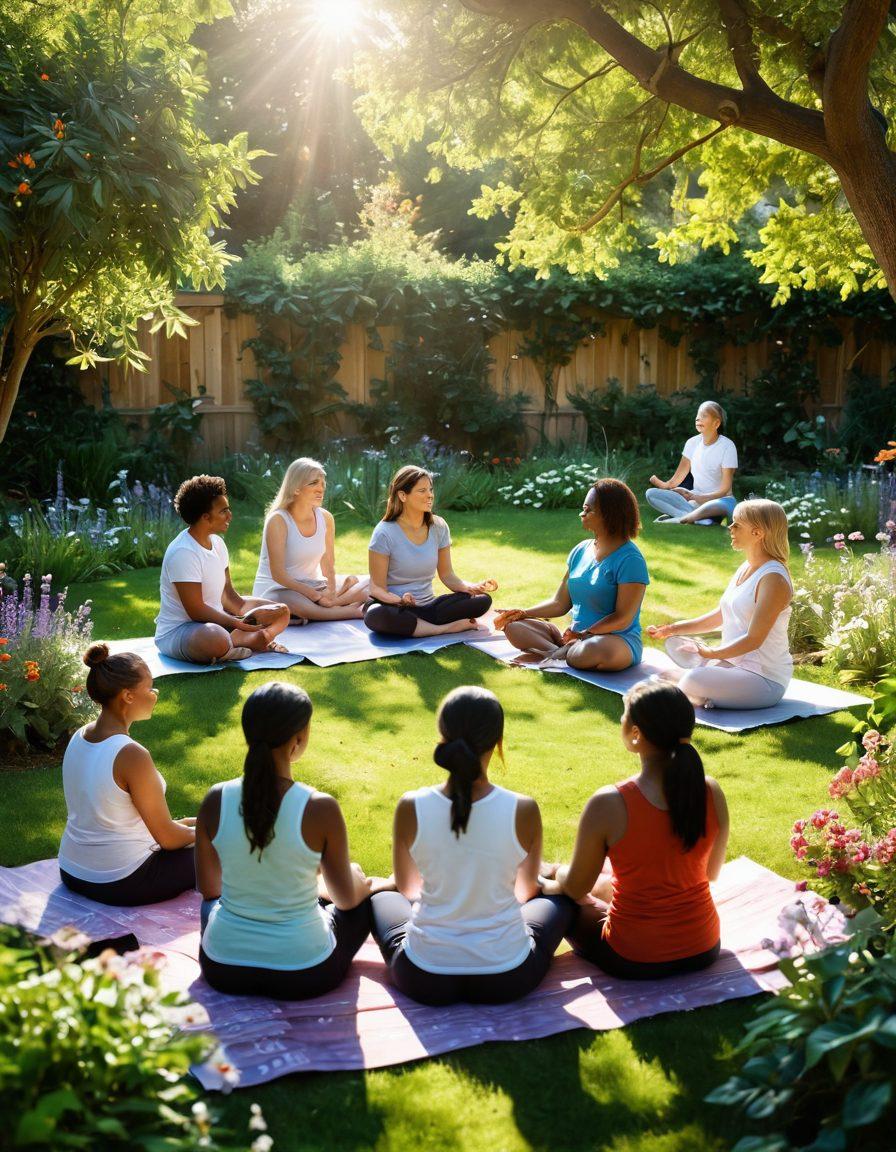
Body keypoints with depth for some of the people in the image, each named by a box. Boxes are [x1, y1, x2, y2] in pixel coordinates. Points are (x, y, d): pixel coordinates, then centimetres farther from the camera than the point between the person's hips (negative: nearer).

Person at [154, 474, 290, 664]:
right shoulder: (182, 552, -21)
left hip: (216, 619, 10)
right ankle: (251, 641, -14)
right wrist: (239, 624, -17)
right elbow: (196, 611, -22)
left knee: (281, 611, 7)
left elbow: (227, 594, 11)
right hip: (177, 631, -10)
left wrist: (247, 612, -8)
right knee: (216, 639, -45)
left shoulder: (217, 543, 7)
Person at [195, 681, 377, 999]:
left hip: (223, 971, 3)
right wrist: (359, 884, 19)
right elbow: (346, 898, -6)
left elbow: (208, 887, 5)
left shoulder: (215, 800, -13)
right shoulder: (320, 809, -22)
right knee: (364, 900, 25)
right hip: (305, 976, -3)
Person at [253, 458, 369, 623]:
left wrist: (331, 590, -18)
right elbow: (278, 574, -19)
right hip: (276, 589, -6)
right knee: (302, 606, -41)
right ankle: (355, 611, -23)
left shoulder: (326, 518, 1)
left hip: (311, 584, 6)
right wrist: (316, 596, -23)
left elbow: (328, 567, 3)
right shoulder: (278, 520, -17)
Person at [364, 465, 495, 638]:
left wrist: (472, 587, -15)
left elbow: (447, 575, 6)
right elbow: (377, 588, -12)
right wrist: (399, 600, -34)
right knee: (375, 616, -40)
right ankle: (446, 628, -23)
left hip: (427, 607, 4)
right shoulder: (385, 533, -13)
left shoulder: (438, 527, 1)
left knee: (483, 600, -17)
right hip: (397, 609, -3)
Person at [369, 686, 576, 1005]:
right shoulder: (524, 810, -17)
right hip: (509, 980, -1)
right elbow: (527, 890, 4)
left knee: (380, 899, 32)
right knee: (562, 896, 28)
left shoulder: (410, 807, -15)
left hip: (424, 980, 1)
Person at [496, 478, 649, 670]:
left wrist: (584, 635, -24)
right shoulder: (581, 551, 11)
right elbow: (559, 604, 15)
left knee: (596, 649, -43)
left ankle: (556, 654, -15)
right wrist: (523, 613, 2)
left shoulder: (629, 559, -12)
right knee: (514, 626, -4)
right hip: (574, 638, 8)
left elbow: (623, 619, -16)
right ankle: (563, 652, -24)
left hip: (618, 640, -8)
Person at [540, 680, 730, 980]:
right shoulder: (712, 793, -12)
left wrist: (558, 876, 14)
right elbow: (711, 873, 5)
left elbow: (576, 887, -10)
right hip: (703, 951, 4)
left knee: (560, 893, 22)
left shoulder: (608, 804, -24)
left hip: (633, 962, -4)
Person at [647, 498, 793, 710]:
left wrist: (712, 653, -16)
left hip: (765, 678, -9)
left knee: (694, 681, -31)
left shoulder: (773, 579, -20)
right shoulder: (746, 568, 8)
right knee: (674, 644, 16)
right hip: (734, 661, 9)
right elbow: (720, 615, 17)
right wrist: (673, 629, 11)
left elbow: (754, 639, -22)